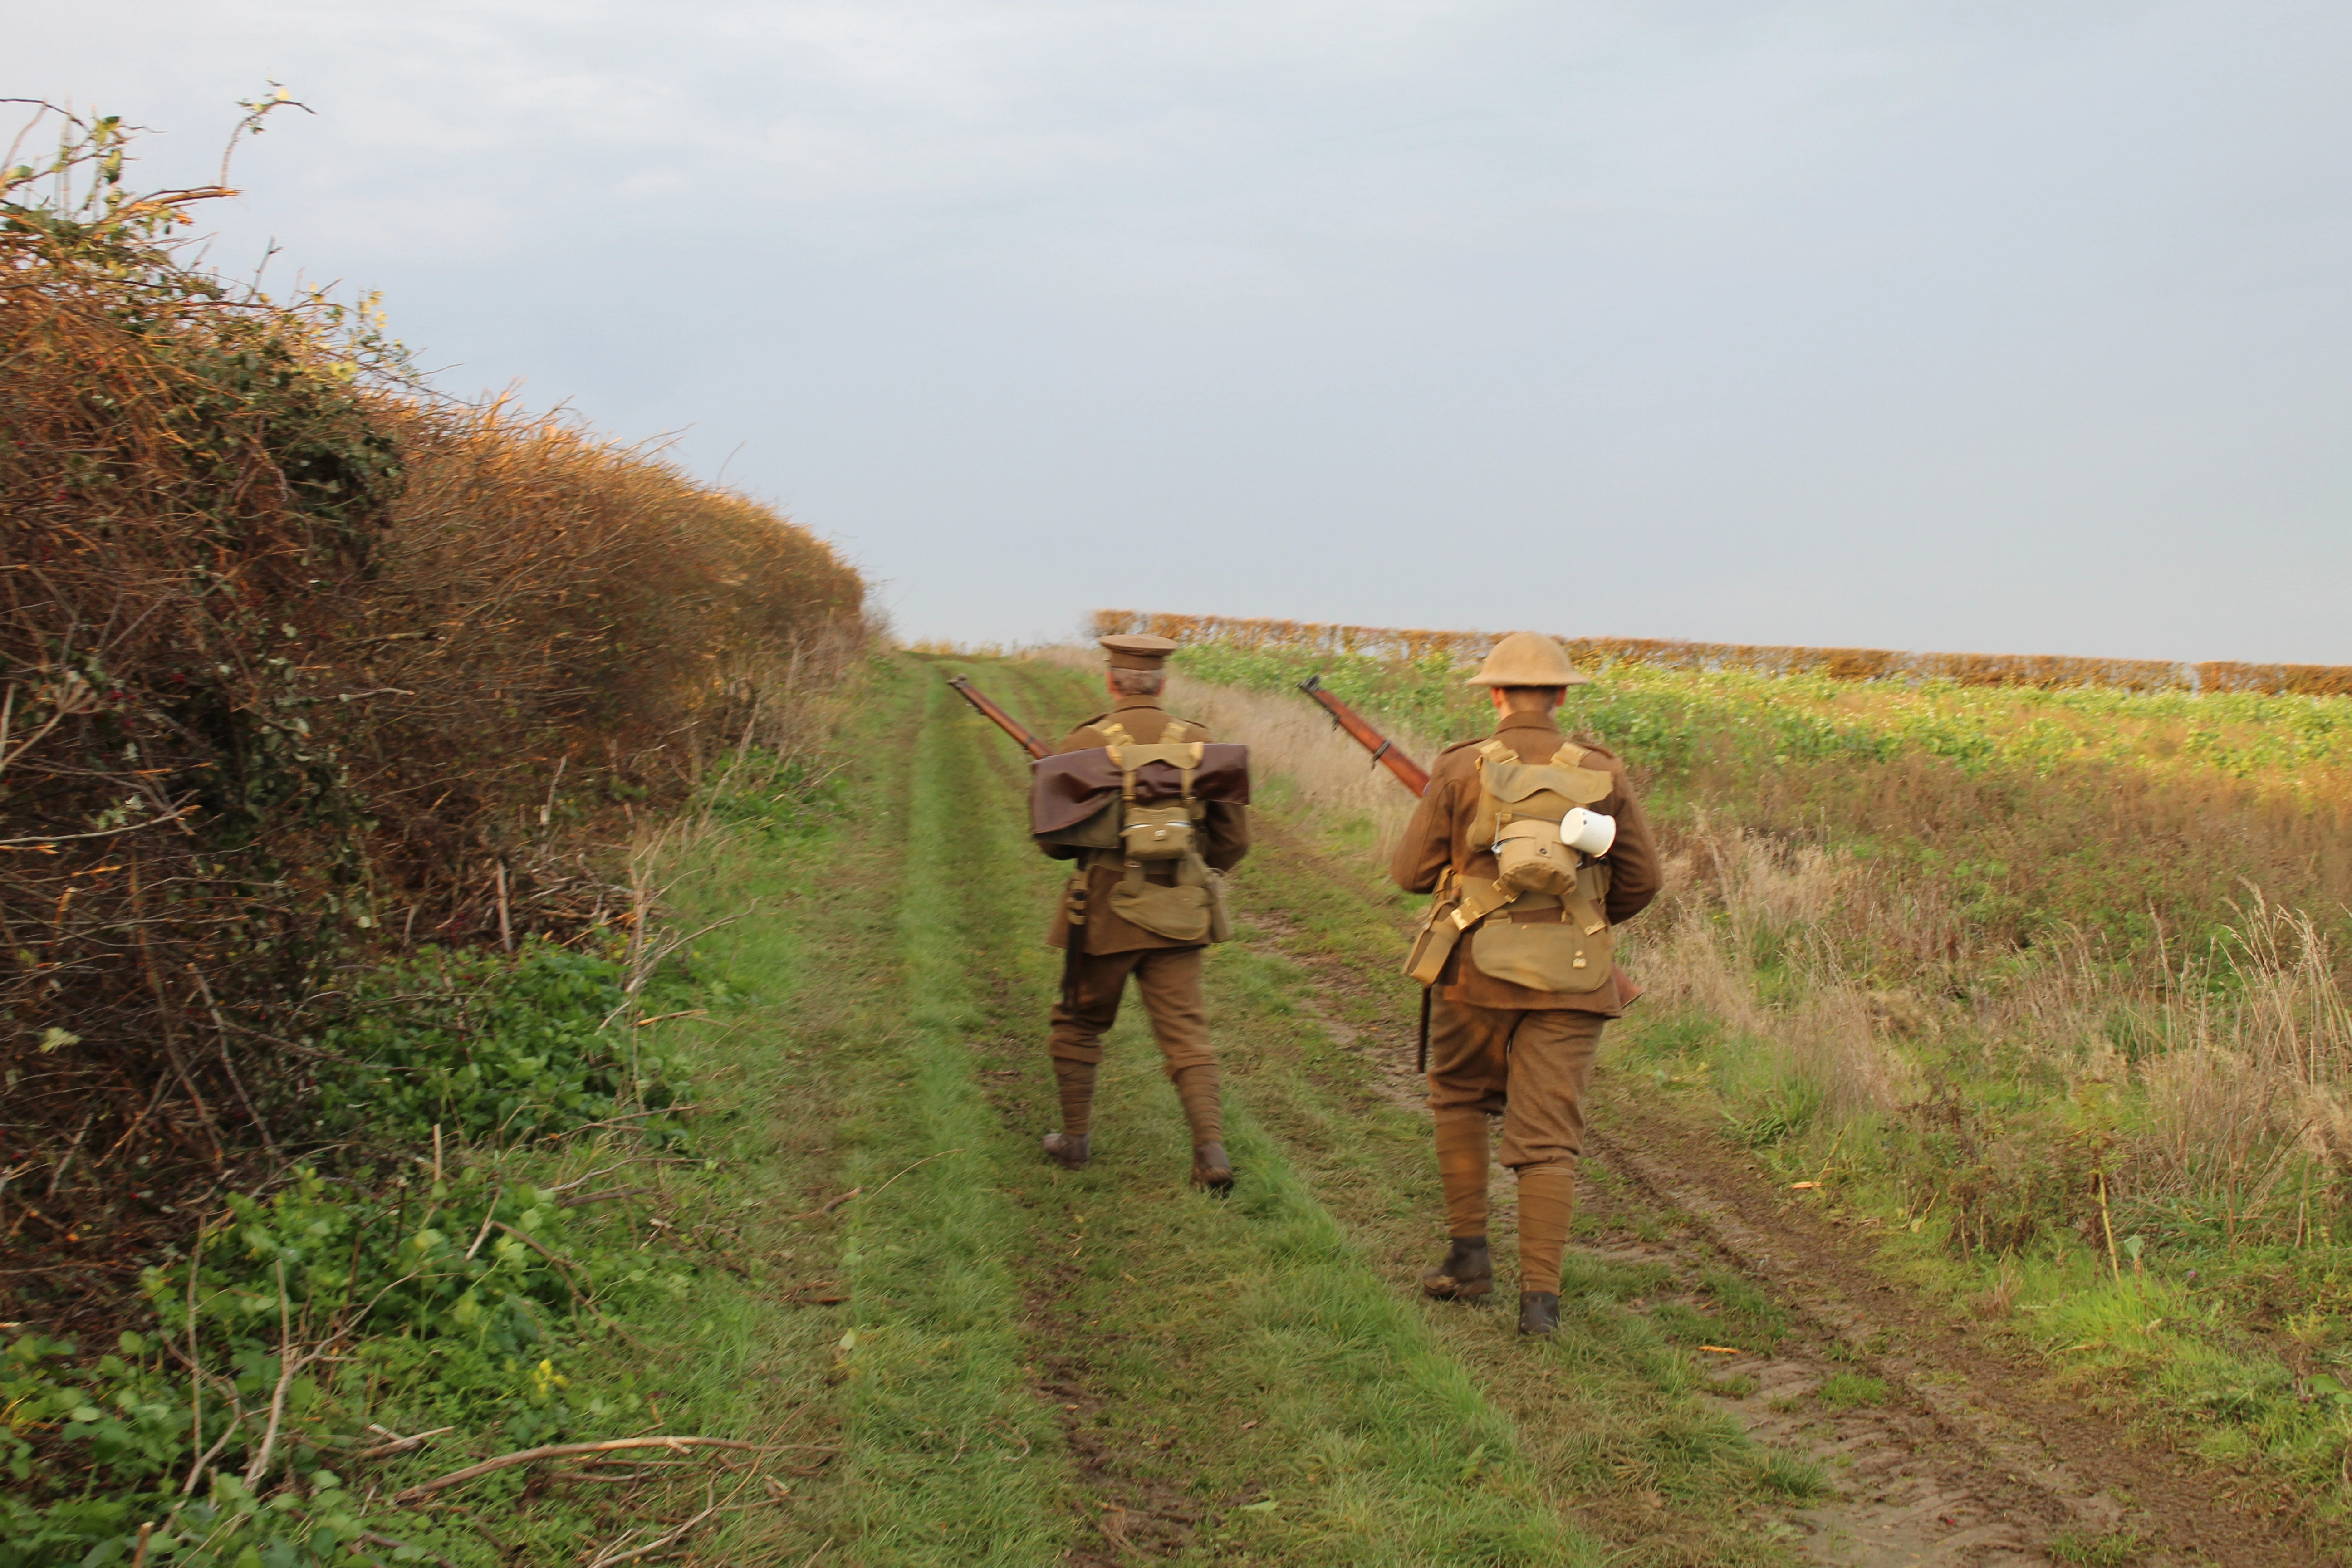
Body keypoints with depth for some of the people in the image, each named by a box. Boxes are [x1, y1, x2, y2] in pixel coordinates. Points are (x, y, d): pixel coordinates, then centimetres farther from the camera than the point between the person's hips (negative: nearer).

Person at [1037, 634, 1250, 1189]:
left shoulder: (1083, 745, -8)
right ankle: (1211, 1148, -10)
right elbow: (1233, 840, 3)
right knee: (1186, 1033, 4)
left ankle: (1075, 1139, 27)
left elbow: (1054, 841, -2)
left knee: (1078, 1025, 18)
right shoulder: (1200, 743, -1)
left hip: (1103, 913, -1)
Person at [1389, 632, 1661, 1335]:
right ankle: (1540, 1296, -3)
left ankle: (1469, 1251, 20)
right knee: (1547, 1138, 3)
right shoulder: (1602, 776, 2)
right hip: (1570, 984, 1)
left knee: (1460, 1099, 23)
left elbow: (1412, 872, 0)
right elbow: (1641, 880, 8)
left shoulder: (1462, 768, -4)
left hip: (1477, 969, -1)